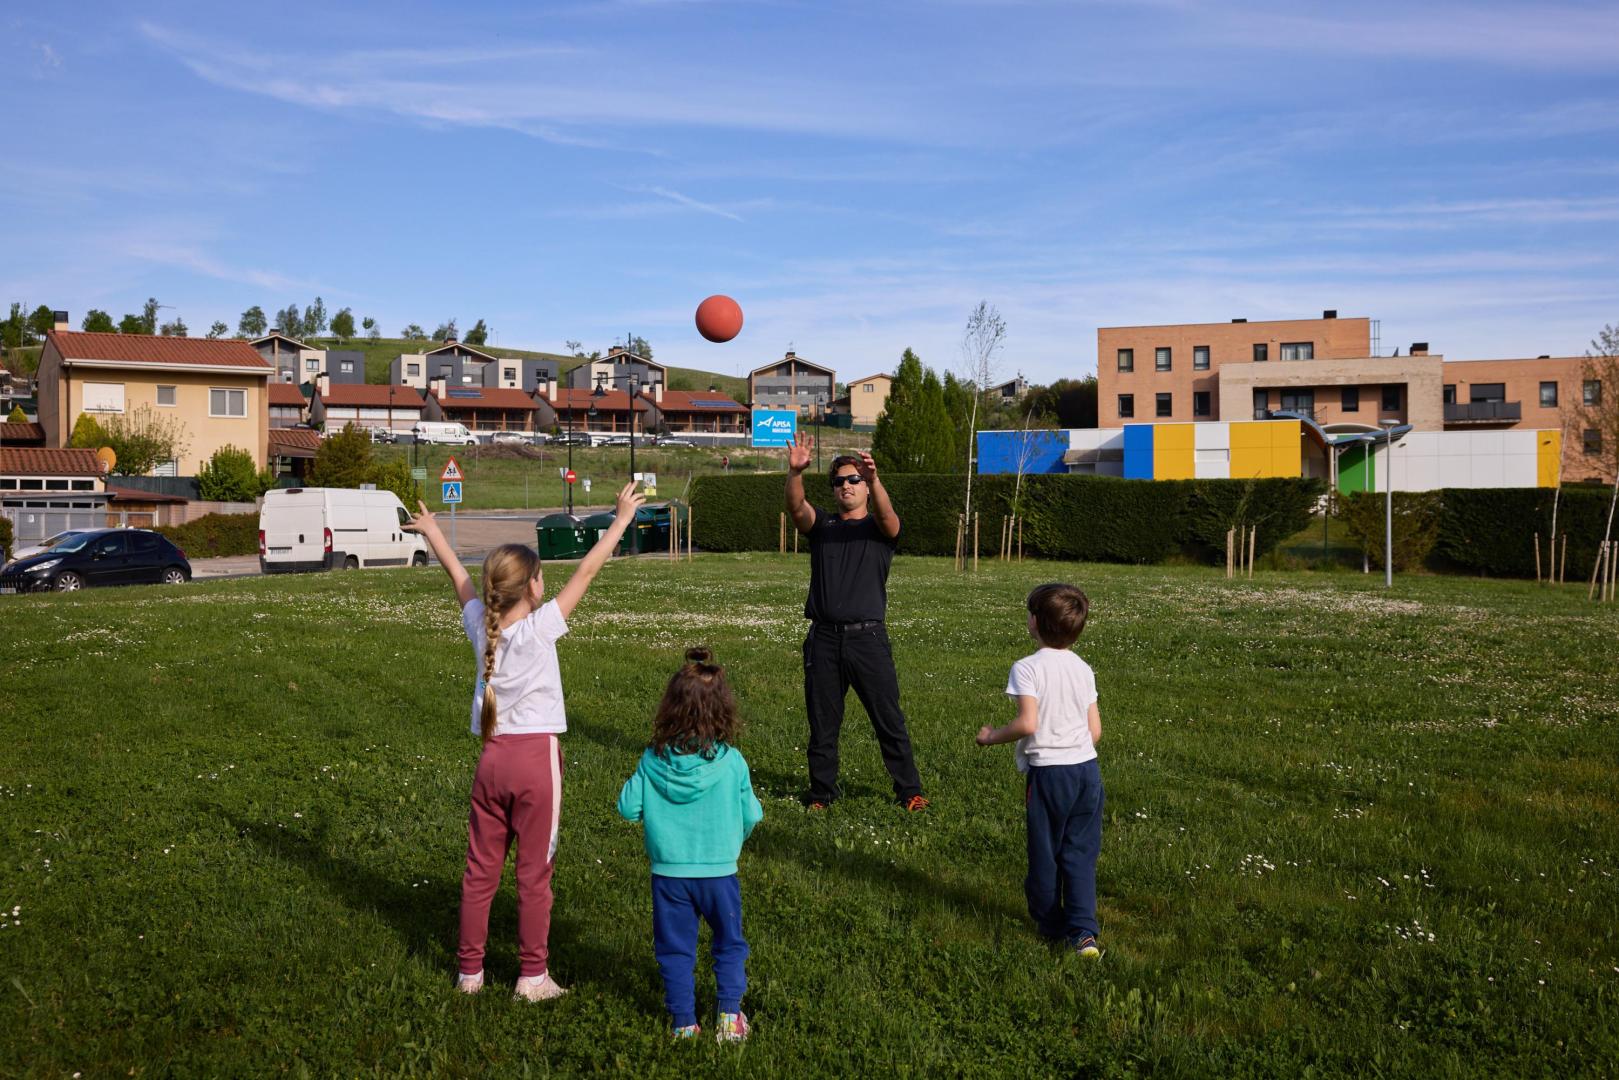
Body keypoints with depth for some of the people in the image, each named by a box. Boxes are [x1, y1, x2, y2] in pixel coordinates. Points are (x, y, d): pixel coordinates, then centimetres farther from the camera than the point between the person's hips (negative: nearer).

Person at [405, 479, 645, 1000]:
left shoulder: (480, 626, 0)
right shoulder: (540, 627, -13)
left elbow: (458, 576, 16)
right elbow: (586, 572, -10)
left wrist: (431, 531, 32)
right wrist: (621, 520, -3)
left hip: (492, 757, 5)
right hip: (537, 759, -5)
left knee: (480, 869, 12)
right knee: (534, 873, 4)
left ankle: (469, 971, 21)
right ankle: (533, 975, 11)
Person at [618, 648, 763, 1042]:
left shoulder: (653, 760, -9)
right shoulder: (731, 762, -12)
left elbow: (628, 808, -5)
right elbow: (751, 816, -6)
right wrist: (753, 811, 17)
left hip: (668, 873, 1)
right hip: (718, 872, -1)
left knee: (675, 949, 15)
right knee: (730, 944, 18)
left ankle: (683, 1022, 19)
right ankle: (729, 1016, 16)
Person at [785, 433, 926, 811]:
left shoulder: (880, 529, 8)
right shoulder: (821, 526, 13)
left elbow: (886, 514, -16)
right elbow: (796, 507, -7)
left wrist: (873, 479, -37)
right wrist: (795, 472, -28)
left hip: (868, 638, -2)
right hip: (824, 638, 2)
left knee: (889, 720, 2)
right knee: (822, 723, 8)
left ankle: (909, 790, 13)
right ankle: (822, 792, 21)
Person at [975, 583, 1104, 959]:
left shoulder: (1027, 668, -11)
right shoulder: (1083, 669, 8)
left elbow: (1027, 723, -21)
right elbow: (1096, 730, 7)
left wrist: (992, 736, -4)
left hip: (1048, 771, -5)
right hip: (1087, 767, 5)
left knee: (1045, 853, 11)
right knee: (1080, 854, 8)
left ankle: (1051, 925, 25)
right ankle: (1083, 931, -1)